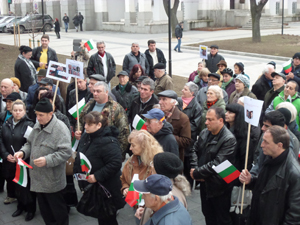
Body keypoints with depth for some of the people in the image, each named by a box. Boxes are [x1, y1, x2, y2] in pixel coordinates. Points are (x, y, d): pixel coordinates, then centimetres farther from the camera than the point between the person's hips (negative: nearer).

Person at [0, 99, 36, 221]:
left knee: (26, 186, 3)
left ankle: (31, 209, 20)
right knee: (16, 186, 14)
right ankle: (20, 206, 34)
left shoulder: (29, 125, -9)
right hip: (10, 163, 5)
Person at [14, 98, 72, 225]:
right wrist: (23, 152, -1)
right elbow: (30, 144, 20)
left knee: (57, 208, 7)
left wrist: (47, 160, -30)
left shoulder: (60, 129, -18)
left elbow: (66, 152, -23)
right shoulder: (37, 126, 7)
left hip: (52, 180, -7)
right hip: (37, 177, 8)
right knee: (44, 208, 19)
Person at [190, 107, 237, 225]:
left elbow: (216, 164, -24)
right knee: (208, 215, 22)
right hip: (205, 183, 7)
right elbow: (194, 150, 11)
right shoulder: (204, 133, 0)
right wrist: (194, 168, -5)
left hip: (219, 187, -7)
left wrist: (196, 173, -16)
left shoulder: (229, 140, -21)